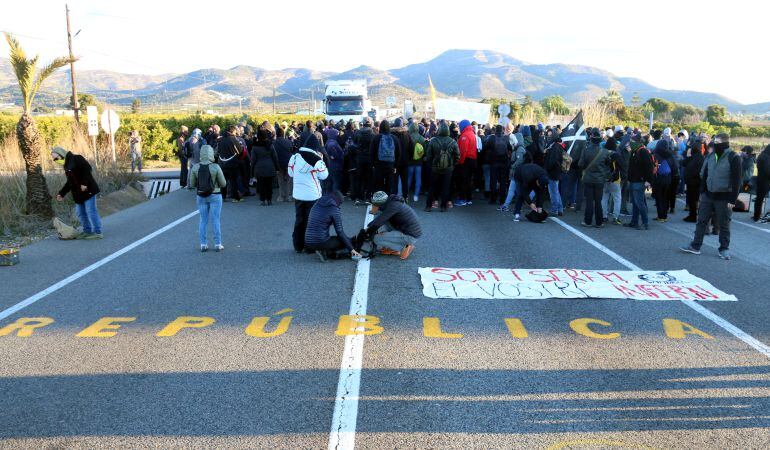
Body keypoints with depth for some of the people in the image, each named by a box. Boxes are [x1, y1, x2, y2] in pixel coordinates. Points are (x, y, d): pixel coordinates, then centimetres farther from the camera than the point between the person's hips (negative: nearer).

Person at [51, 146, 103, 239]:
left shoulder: (76, 159, -9)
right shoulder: (66, 165, 18)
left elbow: (87, 168, -20)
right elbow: (69, 182, 23)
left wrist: (84, 183, -23)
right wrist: (61, 194, 19)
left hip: (87, 190, -9)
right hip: (78, 193, 9)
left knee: (91, 211, -7)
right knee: (81, 213, 11)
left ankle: (97, 232, -1)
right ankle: (87, 231, 22)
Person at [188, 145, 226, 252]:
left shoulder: (195, 168, -5)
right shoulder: (215, 167, -14)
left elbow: (192, 184, 2)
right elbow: (223, 184, -7)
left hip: (201, 197, 3)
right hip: (215, 196, -3)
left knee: (203, 220, 11)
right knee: (216, 220, 5)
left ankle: (203, 244, 12)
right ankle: (218, 244, 8)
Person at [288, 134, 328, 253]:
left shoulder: (295, 157, -2)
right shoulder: (317, 160, -16)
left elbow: (291, 173, 7)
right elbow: (324, 176, -7)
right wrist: (322, 162, 1)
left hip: (298, 195, 4)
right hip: (312, 196, -4)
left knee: (299, 220, 14)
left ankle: (298, 246, 20)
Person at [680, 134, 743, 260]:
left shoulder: (733, 158, -12)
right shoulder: (710, 157, 6)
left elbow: (737, 181, -12)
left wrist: (732, 200, -15)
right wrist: (702, 193, 12)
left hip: (723, 198, -5)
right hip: (708, 196, 6)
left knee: (723, 225, 5)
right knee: (701, 221, 7)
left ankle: (724, 249, 17)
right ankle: (695, 246, 13)